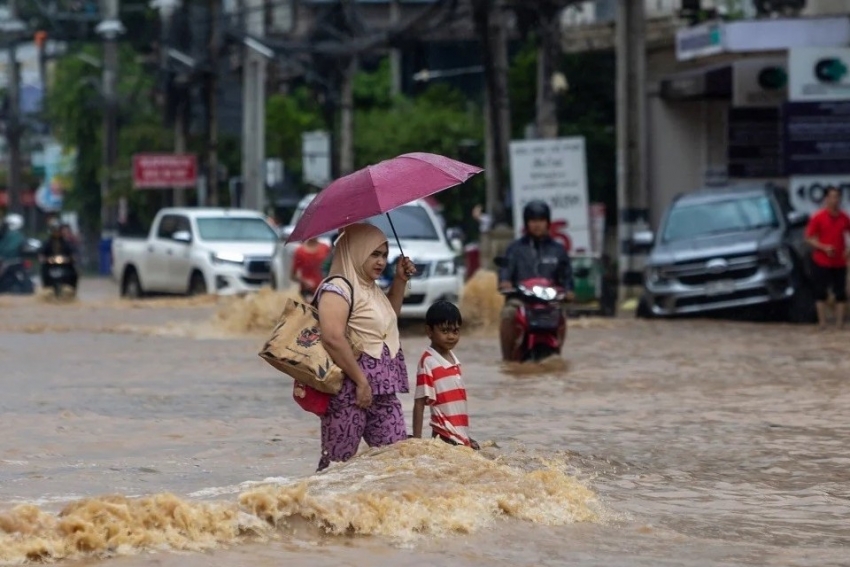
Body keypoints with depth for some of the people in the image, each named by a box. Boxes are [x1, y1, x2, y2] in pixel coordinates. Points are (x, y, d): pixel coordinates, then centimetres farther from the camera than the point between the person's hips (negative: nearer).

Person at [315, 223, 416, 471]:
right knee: (338, 461, -5)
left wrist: (400, 280, 22)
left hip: (383, 391, 9)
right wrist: (361, 381, -23)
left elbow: (389, 316, 38)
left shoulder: (372, 289, 17)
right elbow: (333, 338, -25)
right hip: (349, 390, -9)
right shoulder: (337, 288, -12)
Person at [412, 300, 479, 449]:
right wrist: (417, 439, -15)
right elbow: (419, 404, -12)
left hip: (461, 439, 7)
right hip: (445, 438, -7)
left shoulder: (453, 360, 11)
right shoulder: (428, 362, -10)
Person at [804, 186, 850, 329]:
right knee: (821, 292, 0)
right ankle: (822, 322, 6)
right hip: (822, 262, -3)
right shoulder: (817, 218, -8)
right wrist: (823, 247, -21)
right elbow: (809, 238, -7)